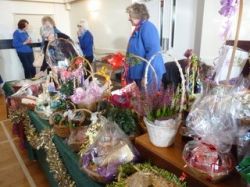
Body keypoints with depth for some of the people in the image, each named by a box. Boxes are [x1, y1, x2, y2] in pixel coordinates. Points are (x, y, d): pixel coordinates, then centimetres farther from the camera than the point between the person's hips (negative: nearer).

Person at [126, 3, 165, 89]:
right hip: (138, 74, 9)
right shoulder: (138, 29, 13)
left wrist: (146, 76, -26)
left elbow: (152, 52, -25)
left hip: (149, 75, -9)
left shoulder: (147, 27, -16)